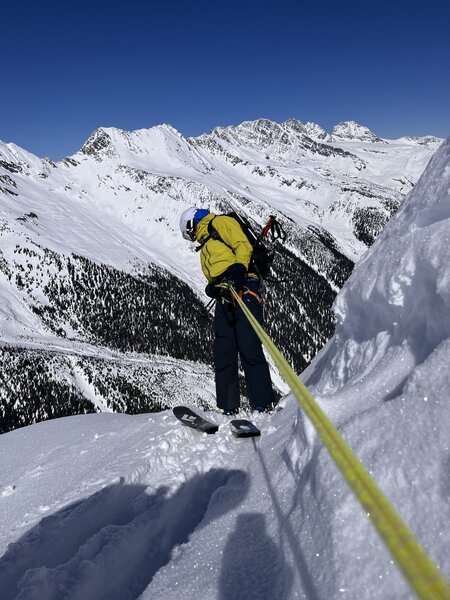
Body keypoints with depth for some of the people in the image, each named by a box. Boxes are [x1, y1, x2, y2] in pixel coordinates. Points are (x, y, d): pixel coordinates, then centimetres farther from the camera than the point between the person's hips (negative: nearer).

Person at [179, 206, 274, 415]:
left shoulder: (220, 222, 11)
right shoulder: (206, 245, 36)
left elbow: (243, 246, -6)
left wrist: (239, 268, -24)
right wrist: (212, 288, 2)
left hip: (242, 290, -9)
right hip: (224, 298, 9)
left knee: (248, 347, -17)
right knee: (223, 354, 2)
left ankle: (263, 407, -19)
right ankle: (229, 408, 3)